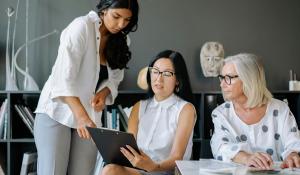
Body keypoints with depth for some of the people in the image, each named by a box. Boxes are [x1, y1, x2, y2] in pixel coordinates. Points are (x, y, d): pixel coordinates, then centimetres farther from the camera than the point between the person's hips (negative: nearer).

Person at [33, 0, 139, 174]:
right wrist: (81, 116, -34)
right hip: (57, 112, -6)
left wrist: (104, 93, -10)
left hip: (90, 116, 6)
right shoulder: (82, 26, -14)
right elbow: (64, 75, -23)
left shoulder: (119, 40, 9)